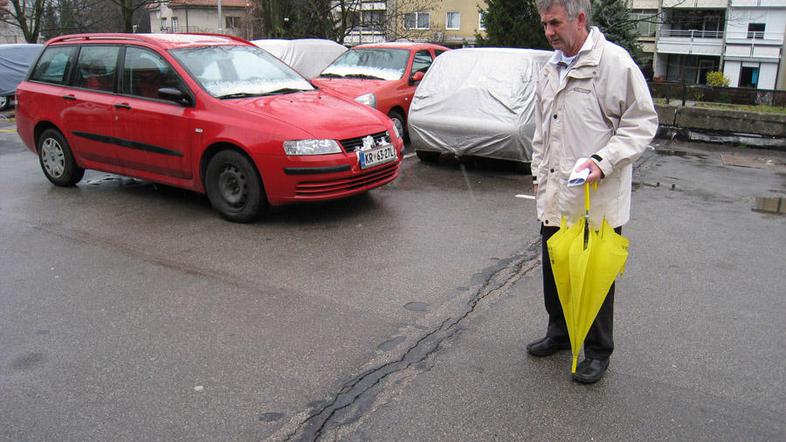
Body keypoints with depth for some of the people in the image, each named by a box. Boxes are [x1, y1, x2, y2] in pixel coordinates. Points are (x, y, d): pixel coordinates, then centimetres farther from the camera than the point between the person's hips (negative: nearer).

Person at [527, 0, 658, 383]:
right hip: (555, 198, 7)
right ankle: (559, 333, 37)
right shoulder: (551, 68, 13)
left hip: (597, 200, -7)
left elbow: (641, 122, -12)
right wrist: (539, 174, 21)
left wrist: (603, 161, -22)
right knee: (553, 269, 17)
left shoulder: (614, 61, -12)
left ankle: (598, 351, 22)